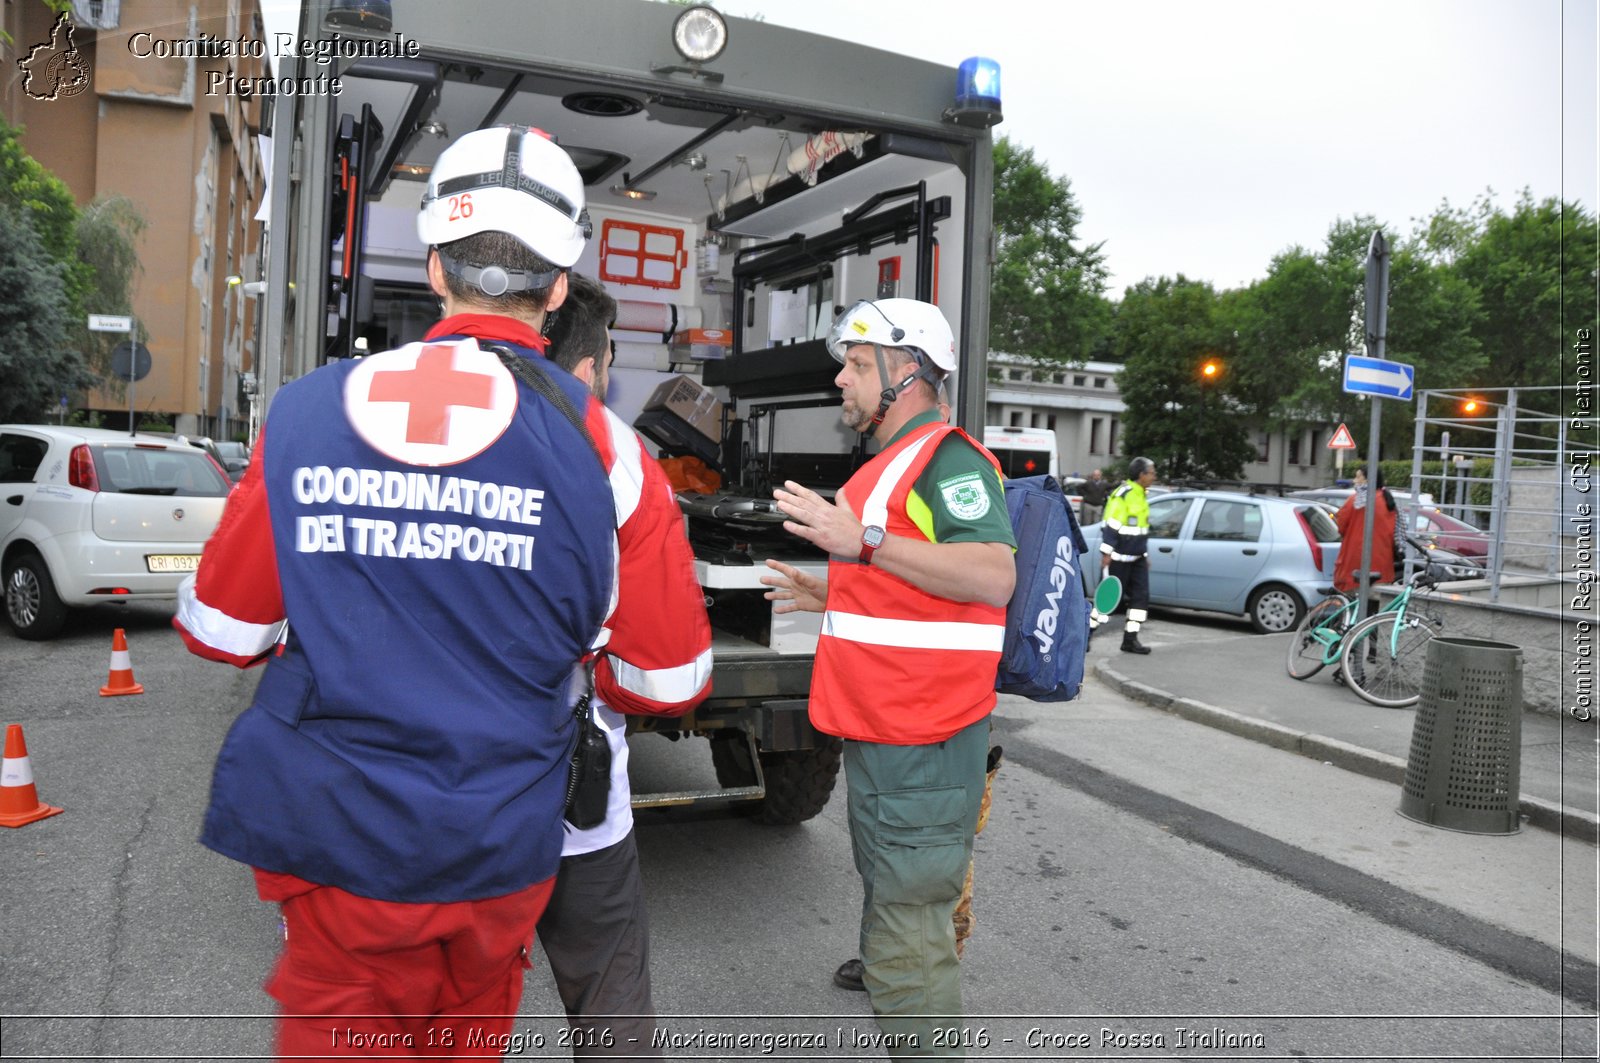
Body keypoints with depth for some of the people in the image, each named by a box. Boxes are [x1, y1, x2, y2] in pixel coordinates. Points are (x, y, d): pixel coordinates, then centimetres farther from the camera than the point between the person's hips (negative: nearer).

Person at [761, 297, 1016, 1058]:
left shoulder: (946, 457, -14)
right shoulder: (891, 464, 20)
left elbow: (993, 576, -28)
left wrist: (863, 542, -28)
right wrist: (827, 595, 20)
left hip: (920, 742, -11)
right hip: (880, 733, 11)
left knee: (907, 943, -5)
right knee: (891, 903, 26)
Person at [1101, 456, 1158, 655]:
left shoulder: (1141, 495, 15)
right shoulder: (1123, 494, -15)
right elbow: (1111, 526, -18)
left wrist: (1145, 553, 23)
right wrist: (1106, 553, -21)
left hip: (1137, 557, 9)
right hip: (1119, 558, -9)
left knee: (1141, 596, 4)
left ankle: (1130, 639, 10)